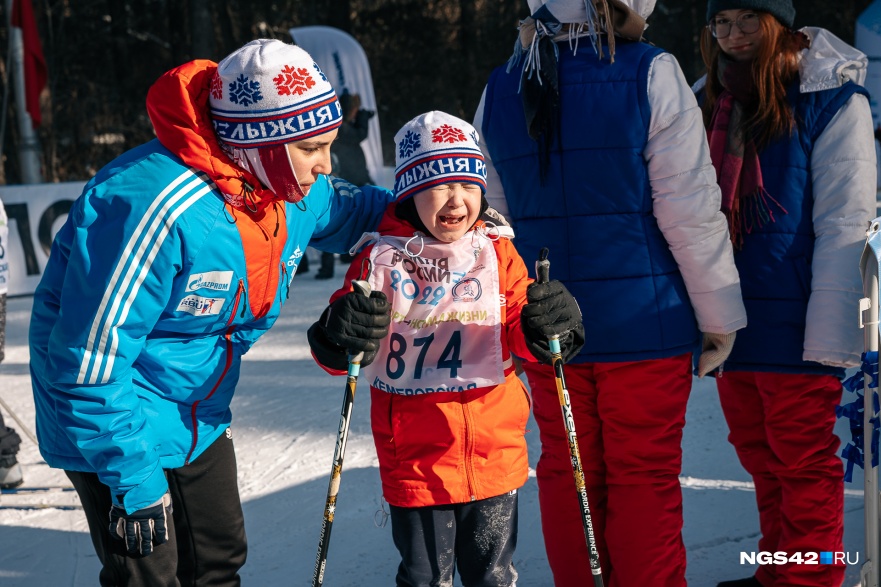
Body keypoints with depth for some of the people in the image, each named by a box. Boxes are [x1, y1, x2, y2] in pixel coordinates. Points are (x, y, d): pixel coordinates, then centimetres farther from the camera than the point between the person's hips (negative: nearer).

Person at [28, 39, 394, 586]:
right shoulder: (154, 205, -33)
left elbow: (338, 209, 20)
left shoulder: (290, 190, -6)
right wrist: (134, 482, -25)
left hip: (201, 419, 8)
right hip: (121, 429, -8)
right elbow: (90, 361, -29)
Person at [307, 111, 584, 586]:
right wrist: (341, 338, -26)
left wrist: (546, 327, -20)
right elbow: (337, 351, -3)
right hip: (415, 459, -2)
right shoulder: (381, 262, -5)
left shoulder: (497, 255, 2)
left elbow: (517, 335, 1)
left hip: (494, 456, 2)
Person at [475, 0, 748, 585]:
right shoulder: (651, 75, -10)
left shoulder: (500, 91, 5)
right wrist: (719, 315, -1)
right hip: (643, 320, -4)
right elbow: (691, 211, -10)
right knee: (646, 478, 5)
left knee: (567, 473, 13)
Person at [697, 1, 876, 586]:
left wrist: (828, 334, -18)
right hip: (731, 322, 6)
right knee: (762, 461, 16)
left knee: (804, 468, 2)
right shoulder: (710, 102, 10)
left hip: (795, 326, -6)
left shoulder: (831, 98, -9)